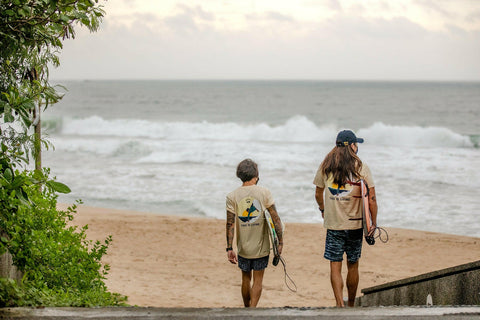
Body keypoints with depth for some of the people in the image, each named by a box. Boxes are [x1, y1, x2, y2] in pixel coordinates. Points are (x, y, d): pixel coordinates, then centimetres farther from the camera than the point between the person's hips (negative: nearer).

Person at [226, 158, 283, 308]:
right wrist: (280, 241, -4)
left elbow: (230, 224, -8)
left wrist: (229, 248, -6)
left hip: (243, 247, 2)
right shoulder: (264, 192, -7)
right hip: (261, 246, -1)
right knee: (258, 279, 7)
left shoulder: (232, 196, -5)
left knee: (246, 278, 17)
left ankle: (247, 308, 29)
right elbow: (275, 218, -10)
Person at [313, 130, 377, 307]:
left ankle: (340, 303, -13)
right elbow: (371, 198, -8)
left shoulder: (325, 166, 1)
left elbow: (318, 194, 12)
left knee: (335, 266, 1)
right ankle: (351, 306, 23)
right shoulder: (361, 167, -5)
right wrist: (373, 223, 2)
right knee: (353, 266, 12)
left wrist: (322, 209, 32)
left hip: (333, 224, 0)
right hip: (355, 224, 0)